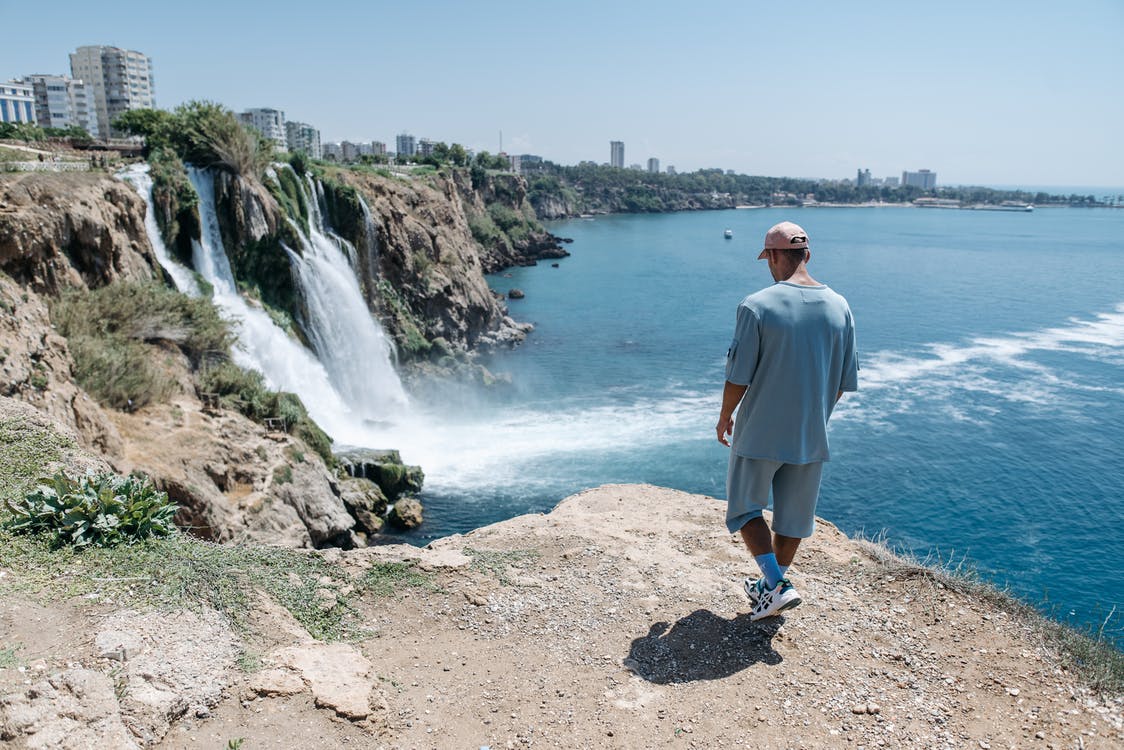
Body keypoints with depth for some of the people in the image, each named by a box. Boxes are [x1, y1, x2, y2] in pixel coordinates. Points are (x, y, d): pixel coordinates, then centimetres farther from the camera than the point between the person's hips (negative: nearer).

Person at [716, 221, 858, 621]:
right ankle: (771, 588, 32)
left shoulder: (757, 306, -16)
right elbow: (845, 382, 5)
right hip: (811, 436, 5)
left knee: (745, 507, 14)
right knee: (793, 516, 18)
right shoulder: (839, 307, 0)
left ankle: (776, 584, 2)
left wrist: (725, 418, 4)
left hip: (760, 432, -4)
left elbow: (738, 377, -14)